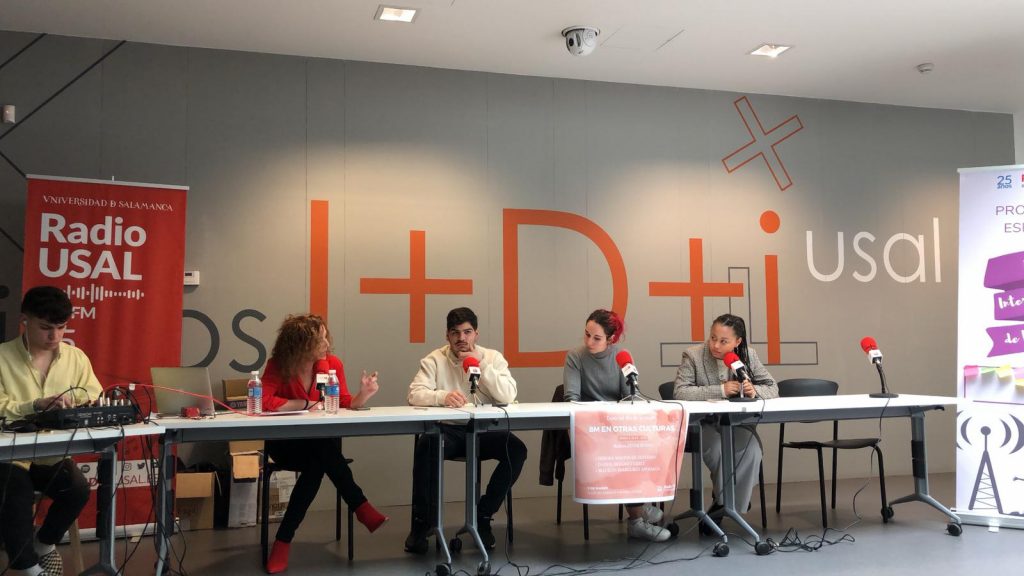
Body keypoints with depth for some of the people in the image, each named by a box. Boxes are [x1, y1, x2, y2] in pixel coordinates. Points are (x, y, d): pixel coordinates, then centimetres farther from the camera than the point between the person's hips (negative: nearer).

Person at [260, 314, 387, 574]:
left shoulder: (333, 363, -3)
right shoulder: (278, 365, -12)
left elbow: (345, 405, -2)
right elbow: (264, 402, -26)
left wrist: (364, 394, -23)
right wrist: (307, 404, -23)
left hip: (318, 444, 3)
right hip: (285, 442, -3)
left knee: (316, 466, -33)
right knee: (322, 451, -35)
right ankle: (361, 507, -25)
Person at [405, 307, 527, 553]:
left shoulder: (493, 357, 6)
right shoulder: (434, 360, 2)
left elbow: (508, 396, -7)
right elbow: (415, 394, -12)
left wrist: (482, 365, -15)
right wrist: (443, 396, -32)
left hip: (484, 431, 2)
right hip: (447, 431, -2)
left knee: (517, 450, -25)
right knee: (426, 445, -33)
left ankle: (483, 516, -6)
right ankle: (421, 522, -14)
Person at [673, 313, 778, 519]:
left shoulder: (748, 355, 2)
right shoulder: (693, 355, -8)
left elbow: (772, 388, 5)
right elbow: (680, 392, -20)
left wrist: (755, 391, -19)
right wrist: (720, 390, -27)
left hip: (738, 423, 3)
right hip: (703, 423, -2)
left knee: (752, 450, -28)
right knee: (719, 450, -32)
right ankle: (724, 501, -4)